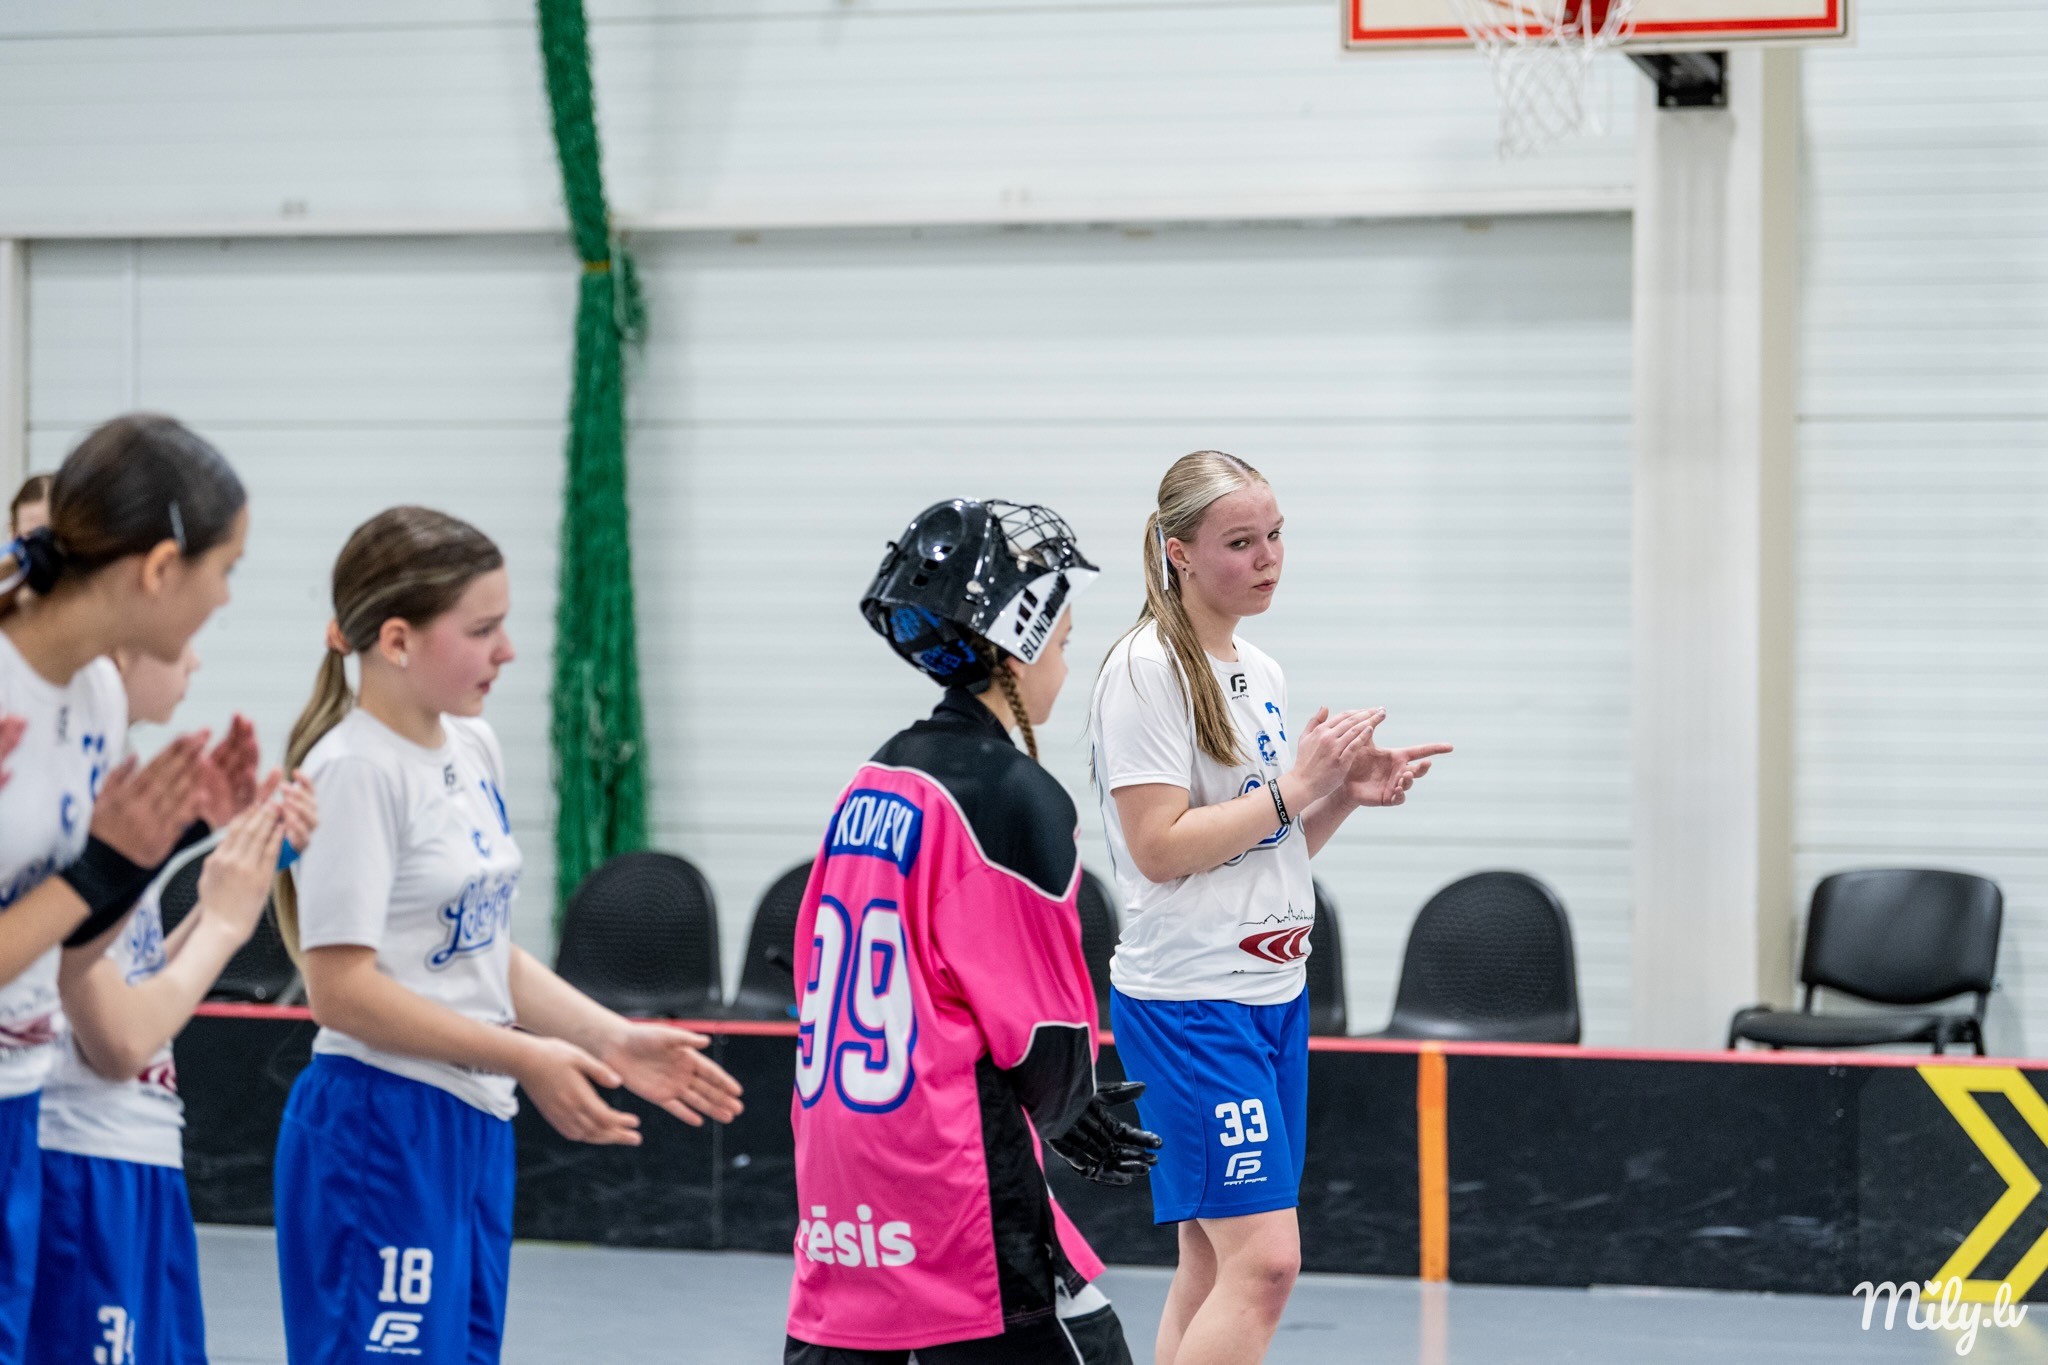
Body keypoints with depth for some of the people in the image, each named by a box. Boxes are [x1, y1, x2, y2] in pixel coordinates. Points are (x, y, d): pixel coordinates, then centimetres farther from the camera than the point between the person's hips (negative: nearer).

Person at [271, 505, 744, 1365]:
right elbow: (341, 987, -18)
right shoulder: (356, 770, -14)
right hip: (381, 1131, -8)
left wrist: (614, 1042, 6)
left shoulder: (473, 748, 11)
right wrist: (524, 1057, -18)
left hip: (474, 1130, 9)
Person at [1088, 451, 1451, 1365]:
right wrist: (1294, 787, -16)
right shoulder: (1145, 671, -11)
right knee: (1263, 1258, -15)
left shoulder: (1261, 673, 15)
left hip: (1273, 990, 9)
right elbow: (1159, 847, -18)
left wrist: (1345, 794, 3)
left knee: (1213, 1263, 9)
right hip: (1187, 999, -9)